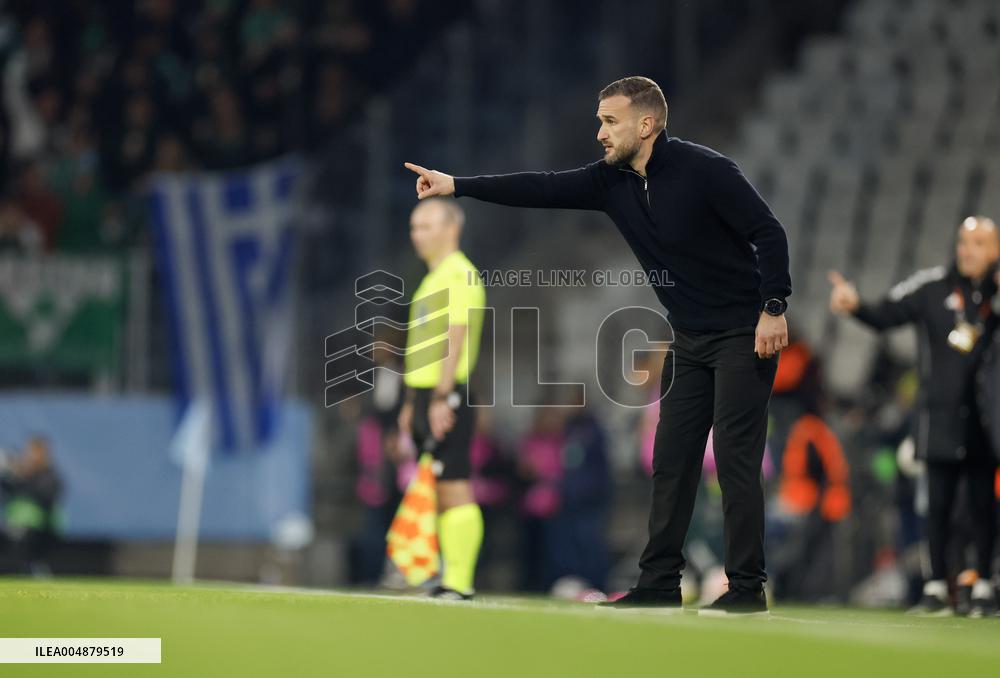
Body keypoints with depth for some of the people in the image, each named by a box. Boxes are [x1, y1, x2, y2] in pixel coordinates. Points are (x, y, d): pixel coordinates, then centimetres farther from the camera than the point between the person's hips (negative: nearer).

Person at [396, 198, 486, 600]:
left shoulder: (460, 274, -9)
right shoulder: (432, 278, 20)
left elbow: (456, 339, -18)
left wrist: (441, 398, -24)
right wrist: (412, 403, 23)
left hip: (447, 397, -10)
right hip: (425, 395, 10)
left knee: (453, 488, -10)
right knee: (437, 491, 8)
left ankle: (459, 583, -11)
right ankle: (449, 578, 11)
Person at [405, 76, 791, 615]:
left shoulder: (704, 171, -19)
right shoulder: (611, 181, 1)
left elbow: (768, 232, -18)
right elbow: (542, 189, -3)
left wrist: (773, 309, -22)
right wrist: (456, 185, -8)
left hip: (743, 335, -7)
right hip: (690, 341, 8)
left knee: (735, 459, -9)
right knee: (671, 459, 6)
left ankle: (747, 589, -4)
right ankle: (659, 584, 11)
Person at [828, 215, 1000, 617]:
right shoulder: (932, 287, 0)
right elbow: (887, 315, -7)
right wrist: (855, 306, -24)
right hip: (941, 418, 0)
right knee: (938, 504, 2)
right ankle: (936, 588, 10)